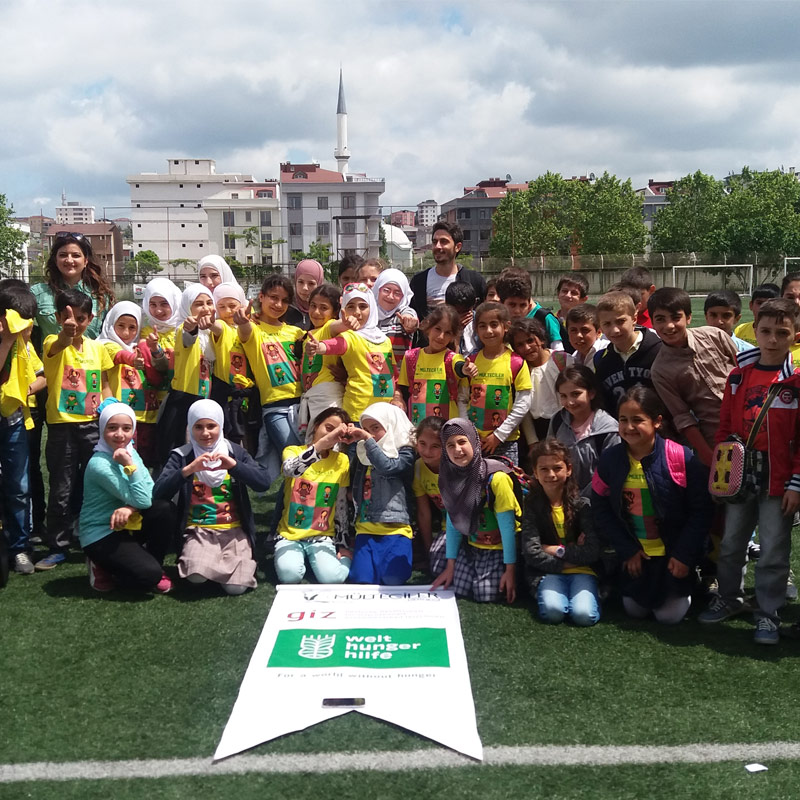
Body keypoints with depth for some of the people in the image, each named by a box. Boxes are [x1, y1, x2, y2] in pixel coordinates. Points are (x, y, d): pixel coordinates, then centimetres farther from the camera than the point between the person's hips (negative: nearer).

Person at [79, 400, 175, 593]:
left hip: (126, 525, 7)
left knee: (165, 508, -18)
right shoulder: (99, 464, -22)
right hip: (100, 535, -7)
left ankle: (154, 565, 0)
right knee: (149, 575, -24)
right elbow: (142, 500, -24)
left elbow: (151, 493, -7)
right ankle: (104, 567, 5)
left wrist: (131, 507, -25)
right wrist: (130, 466, -30)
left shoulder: (130, 453, 2)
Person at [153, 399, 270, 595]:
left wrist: (234, 465, -18)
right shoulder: (182, 456, 3)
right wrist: (188, 470, -22)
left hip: (234, 529, 1)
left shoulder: (235, 452, 8)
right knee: (197, 575, -29)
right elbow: (158, 494, -9)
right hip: (198, 529, 0)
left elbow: (264, 483, -5)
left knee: (236, 586, -20)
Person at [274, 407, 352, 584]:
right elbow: (290, 470, -30)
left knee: (332, 578, -25)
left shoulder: (342, 461, 2)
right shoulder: (293, 451, -3)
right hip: (289, 534, -1)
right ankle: (288, 556, 4)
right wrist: (324, 442, -39)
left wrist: (345, 547, 4)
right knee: (290, 574, -29)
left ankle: (345, 557, 7)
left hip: (322, 537, 1)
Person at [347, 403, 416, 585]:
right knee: (361, 578, -16)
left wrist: (368, 440, -16)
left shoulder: (404, 454, 2)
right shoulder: (363, 454, 19)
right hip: (366, 528, 4)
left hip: (395, 528, -4)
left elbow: (387, 466, -19)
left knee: (393, 579, -21)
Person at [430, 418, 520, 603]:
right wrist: (451, 565, -2)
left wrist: (510, 569, -19)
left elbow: (507, 526, -21)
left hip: (501, 547, -5)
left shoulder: (496, 477, -24)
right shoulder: (450, 478, -6)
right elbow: (452, 523, -1)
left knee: (486, 594, -16)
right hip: (472, 546, 6)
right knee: (460, 589, 1)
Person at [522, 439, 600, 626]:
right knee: (552, 610, -31)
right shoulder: (533, 505, 0)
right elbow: (531, 552, -10)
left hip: (582, 570, 0)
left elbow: (593, 552, -9)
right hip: (549, 571, 0)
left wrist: (557, 550, -8)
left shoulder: (582, 505, -2)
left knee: (584, 614, -28)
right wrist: (566, 563, -13)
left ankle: (583, 594, 3)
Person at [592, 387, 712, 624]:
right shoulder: (610, 460, -9)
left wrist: (684, 555, -13)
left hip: (674, 552, -3)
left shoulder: (680, 457, -18)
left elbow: (701, 511, -12)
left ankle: (690, 581, 29)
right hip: (636, 552, 3)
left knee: (669, 615, 0)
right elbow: (601, 511, -2)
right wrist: (627, 550, -6)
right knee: (635, 611, 11)